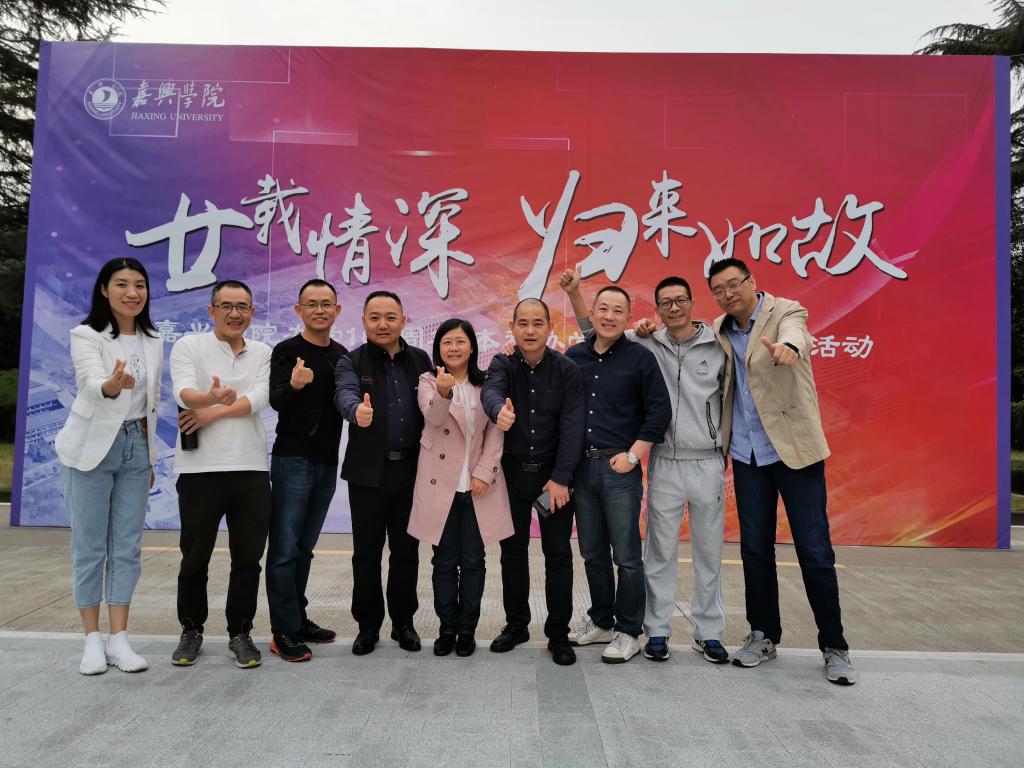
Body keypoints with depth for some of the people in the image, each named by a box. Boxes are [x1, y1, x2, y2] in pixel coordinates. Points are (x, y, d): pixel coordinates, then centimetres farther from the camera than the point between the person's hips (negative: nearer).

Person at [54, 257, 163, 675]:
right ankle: (92, 639, 14)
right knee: (89, 546, 3)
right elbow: (92, 385, -28)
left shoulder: (152, 343, 6)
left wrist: (150, 455, 14)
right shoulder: (86, 335, -10)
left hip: (136, 449, 5)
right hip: (91, 449, -4)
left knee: (127, 547, 5)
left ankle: (118, 639, 13)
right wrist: (112, 385, -52)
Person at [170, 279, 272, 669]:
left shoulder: (262, 353, 11)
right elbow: (184, 391, -16)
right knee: (195, 557, 10)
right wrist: (210, 397, -38)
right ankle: (191, 631, 28)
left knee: (248, 559, 7)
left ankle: (240, 633, 21)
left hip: (251, 468, 2)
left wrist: (212, 413, -17)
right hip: (200, 468, -2)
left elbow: (259, 398, -5)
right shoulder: (189, 346, 3)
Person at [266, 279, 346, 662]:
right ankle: (284, 633, 5)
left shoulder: (342, 355, 10)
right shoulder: (286, 351, -6)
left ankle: (298, 619, 24)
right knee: (285, 548, -2)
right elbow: (277, 401, -19)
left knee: (305, 548, 14)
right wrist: (294, 386, -39)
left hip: (327, 462, 6)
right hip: (293, 460, -6)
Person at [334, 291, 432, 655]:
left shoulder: (420, 360, 9)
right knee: (367, 551, 7)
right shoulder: (352, 361, -1)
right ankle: (368, 625, 22)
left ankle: (403, 621, 26)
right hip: (368, 472, -2)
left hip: (411, 470, 2)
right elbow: (345, 394, -22)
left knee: (406, 549, 12)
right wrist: (357, 410, -43)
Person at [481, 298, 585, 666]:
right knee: (513, 551, 11)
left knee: (558, 554, 3)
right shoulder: (503, 364, -2)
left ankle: (558, 633, 16)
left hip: (553, 473, -1)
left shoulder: (566, 370, -5)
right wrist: (499, 411, -50)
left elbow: (571, 426, -11)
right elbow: (490, 391, -26)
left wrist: (560, 478, -17)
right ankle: (516, 624, 27)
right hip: (513, 471, 2)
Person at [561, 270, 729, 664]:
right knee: (660, 550, 6)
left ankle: (708, 632, 25)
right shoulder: (647, 344, 1)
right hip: (665, 465, 0)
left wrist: (729, 454, 6)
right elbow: (595, 333, 5)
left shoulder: (718, 346, 1)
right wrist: (574, 292, -5)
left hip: (709, 464, 1)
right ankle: (656, 630, 20)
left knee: (709, 551, 10)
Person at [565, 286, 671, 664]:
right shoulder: (573, 357, 8)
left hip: (620, 468, -4)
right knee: (592, 553, 14)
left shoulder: (640, 357, -3)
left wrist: (632, 455, -10)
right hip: (581, 467, 4)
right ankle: (601, 621, 30)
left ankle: (629, 632, 16)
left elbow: (659, 411, -6)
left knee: (626, 555, 2)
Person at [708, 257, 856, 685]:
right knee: (754, 549, 11)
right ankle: (764, 635, 27)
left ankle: (834, 647, 15)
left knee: (815, 551, 0)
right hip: (747, 455, 5)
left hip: (795, 449, -5)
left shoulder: (785, 313, -8)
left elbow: (795, 334, -31)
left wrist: (786, 347, -56)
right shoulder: (719, 331, 8)